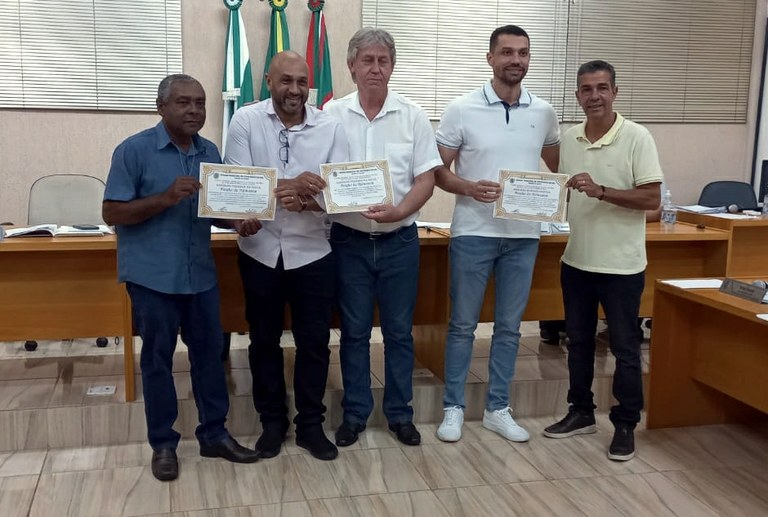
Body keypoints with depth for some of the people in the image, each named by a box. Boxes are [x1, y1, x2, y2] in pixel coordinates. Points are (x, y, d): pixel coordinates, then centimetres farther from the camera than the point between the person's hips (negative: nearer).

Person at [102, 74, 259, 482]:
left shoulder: (210, 152, 8)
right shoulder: (134, 150, -8)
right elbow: (112, 213, -11)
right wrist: (167, 198, -22)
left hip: (200, 273, 5)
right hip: (152, 275, -4)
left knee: (209, 352, 10)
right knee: (157, 358, 7)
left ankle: (214, 433, 24)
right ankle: (163, 443, 21)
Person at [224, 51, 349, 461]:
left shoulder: (331, 128, -2)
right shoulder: (246, 121, -5)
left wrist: (304, 200, -28)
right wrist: (292, 186, -25)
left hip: (312, 253, 1)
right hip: (260, 252, 0)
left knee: (314, 342, 8)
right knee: (264, 341, 12)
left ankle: (310, 425, 24)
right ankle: (272, 422, 29)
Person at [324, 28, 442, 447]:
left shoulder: (412, 116, 0)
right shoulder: (331, 115, 0)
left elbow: (426, 179, -2)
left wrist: (398, 212, -19)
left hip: (399, 240, 1)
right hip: (349, 240, 0)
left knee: (399, 331, 10)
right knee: (354, 331, 9)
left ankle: (400, 412, 24)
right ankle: (354, 413, 23)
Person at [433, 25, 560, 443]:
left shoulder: (544, 113, 4)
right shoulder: (462, 109, -6)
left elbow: (558, 166, 20)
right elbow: (437, 171, -4)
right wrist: (469, 188, -21)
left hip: (523, 235, 3)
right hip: (474, 233, -3)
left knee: (509, 327, 11)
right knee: (463, 325, 7)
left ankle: (497, 409, 24)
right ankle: (453, 408, 20)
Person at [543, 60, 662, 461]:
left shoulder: (636, 138, -11)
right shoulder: (568, 139, 5)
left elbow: (652, 198, -15)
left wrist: (600, 191, -25)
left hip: (621, 265, -5)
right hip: (576, 260, 6)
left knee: (625, 348, 5)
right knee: (579, 341, 15)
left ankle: (625, 425, 18)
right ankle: (581, 412, 30)